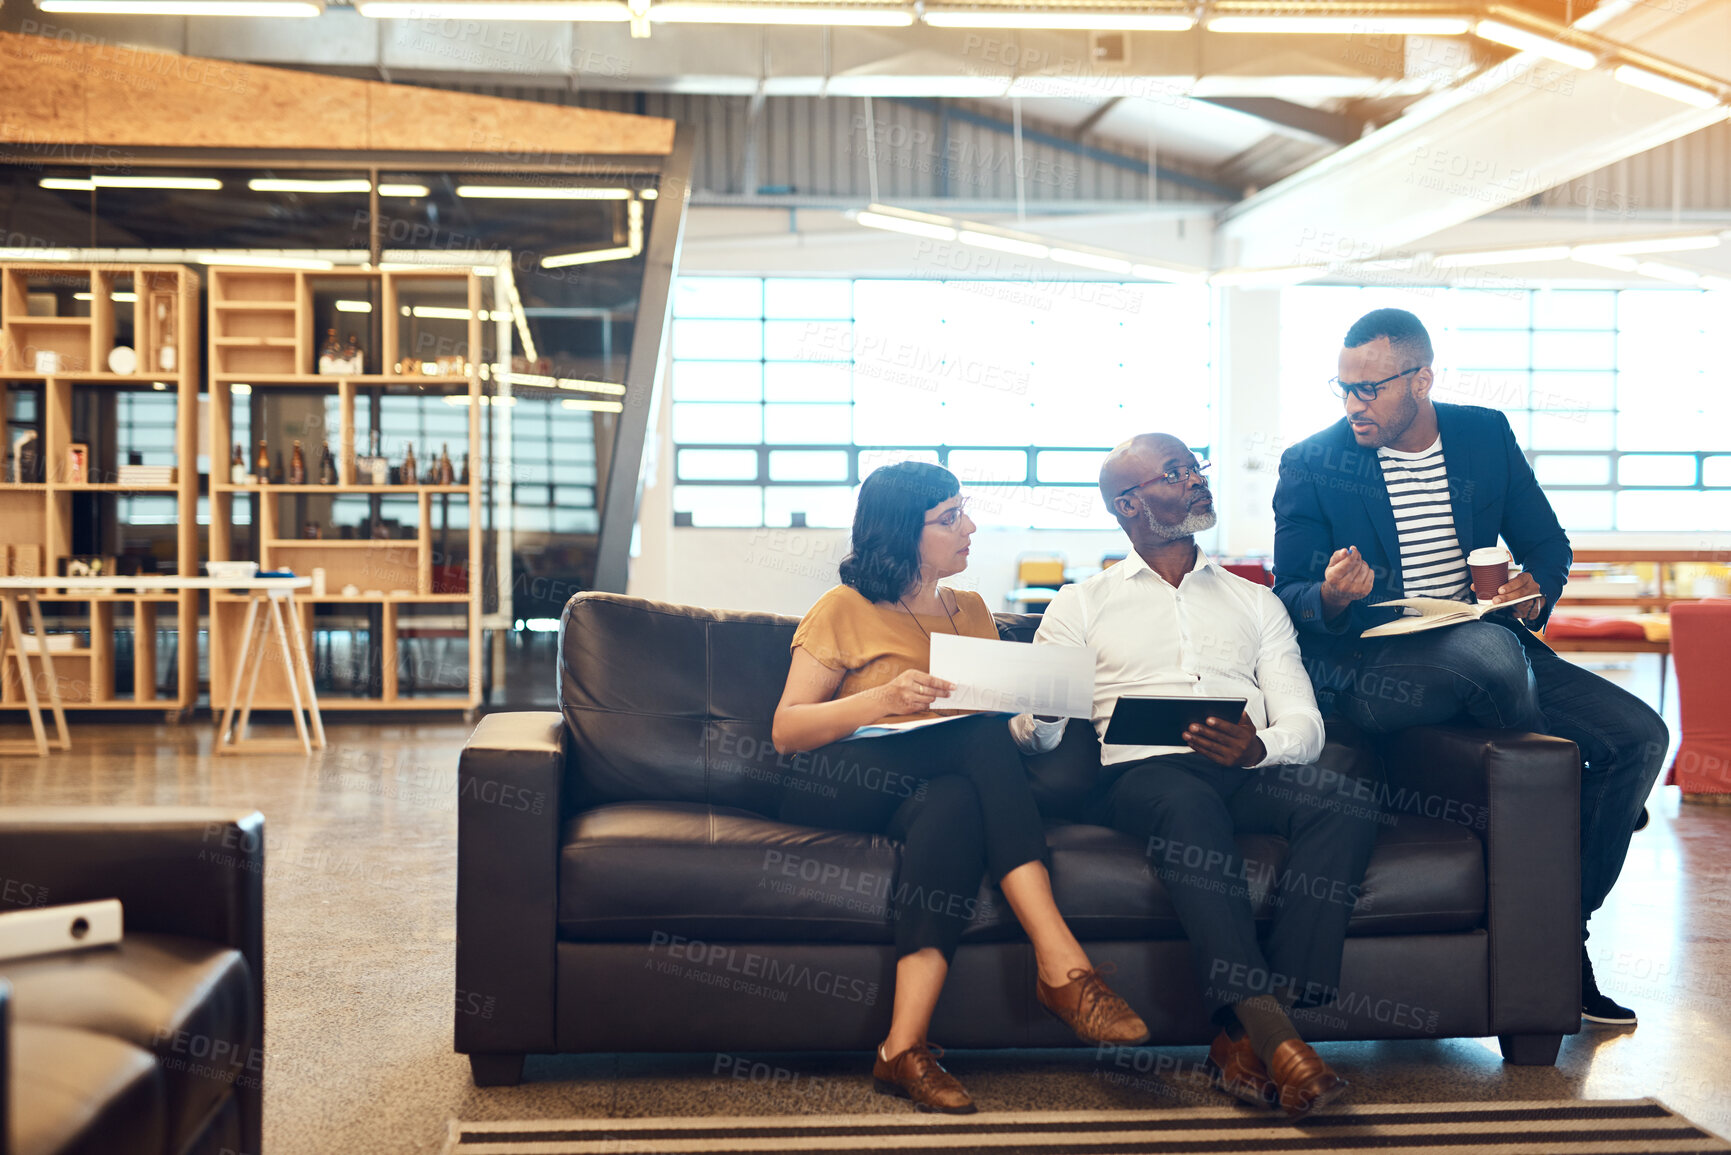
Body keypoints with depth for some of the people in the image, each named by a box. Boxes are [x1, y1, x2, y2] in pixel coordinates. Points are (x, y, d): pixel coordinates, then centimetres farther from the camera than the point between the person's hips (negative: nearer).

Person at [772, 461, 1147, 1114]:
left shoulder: (972, 610, 23)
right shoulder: (845, 610, 6)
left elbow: (1004, 713, 25)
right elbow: (786, 732, -1)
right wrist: (882, 700, -17)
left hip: (944, 786, 4)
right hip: (842, 787, -4)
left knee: (957, 806, -35)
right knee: (984, 739, -33)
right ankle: (1061, 963, -42)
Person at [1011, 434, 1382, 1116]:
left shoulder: (1256, 603, 27)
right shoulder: (1080, 605, 20)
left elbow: (1303, 725, 14)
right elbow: (1035, 730, 8)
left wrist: (1256, 748, -11)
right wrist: (1037, 721, -19)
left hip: (1250, 774, 3)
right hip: (1138, 773, -2)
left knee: (1347, 802, -30)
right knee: (1189, 804, -38)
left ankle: (1245, 1036, -34)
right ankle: (1273, 1035, -42)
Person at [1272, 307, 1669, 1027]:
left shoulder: (1486, 435, 8)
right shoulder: (1311, 466, -2)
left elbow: (1548, 542, 16)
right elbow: (1290, 597, -2)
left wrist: (1535, 587, -8)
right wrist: (1331, 600, -26)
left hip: (1489, 649, 5)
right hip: (1364, 669, -5)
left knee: (1641, 736, -13)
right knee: (1490, 652, -36)